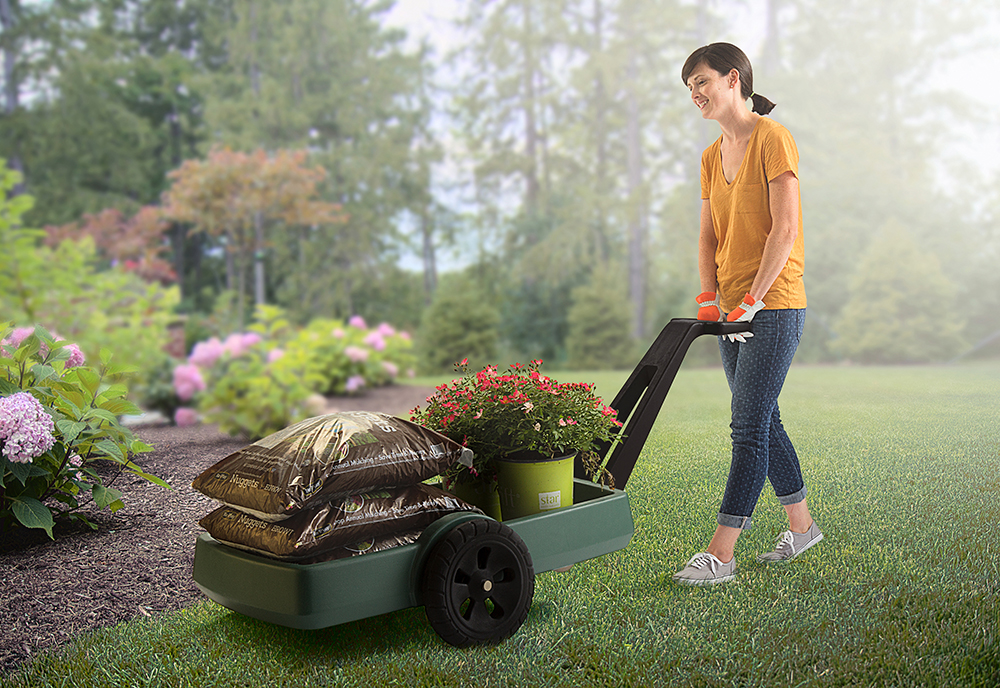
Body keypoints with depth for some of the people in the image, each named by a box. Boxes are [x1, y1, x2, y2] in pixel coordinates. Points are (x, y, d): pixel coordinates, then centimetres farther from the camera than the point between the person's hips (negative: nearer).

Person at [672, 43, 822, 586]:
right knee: (763, 422, 15)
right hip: (734, 312, 8)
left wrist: (751, 301, -19)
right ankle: (801, 526, 30)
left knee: (748, 428, -8)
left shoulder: (772, 138, -9)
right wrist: (709, 297, 1)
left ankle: (720, 554, -5)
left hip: (774, 307, -8)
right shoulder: (712, 157, 14)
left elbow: (784, 229, -17)